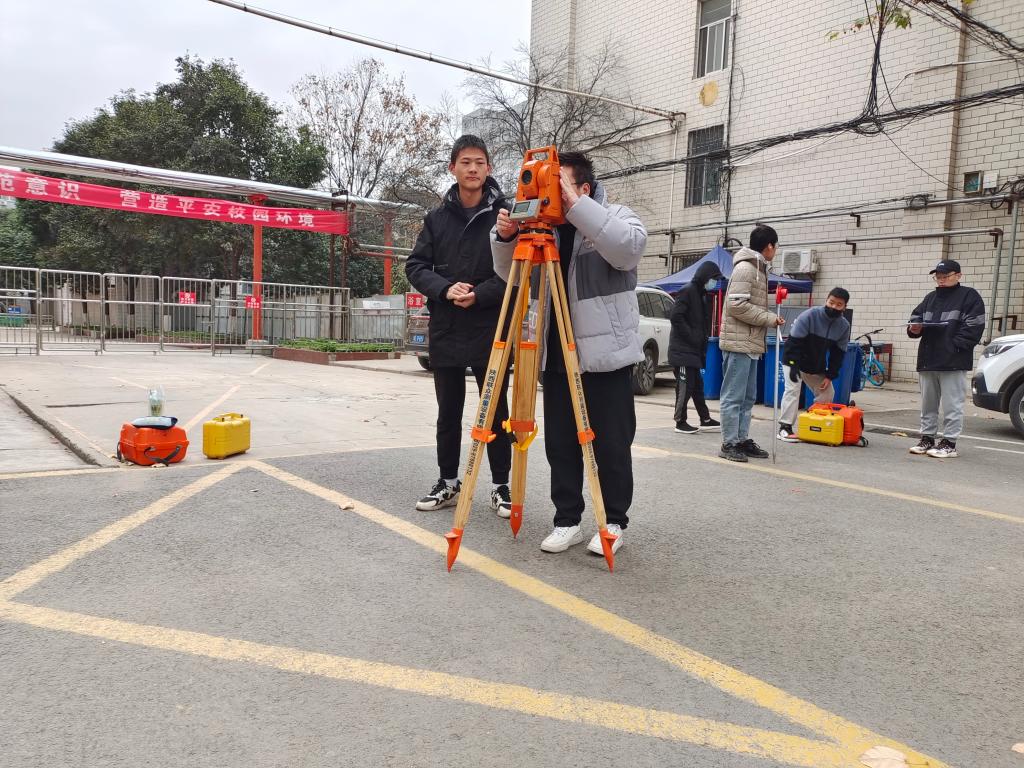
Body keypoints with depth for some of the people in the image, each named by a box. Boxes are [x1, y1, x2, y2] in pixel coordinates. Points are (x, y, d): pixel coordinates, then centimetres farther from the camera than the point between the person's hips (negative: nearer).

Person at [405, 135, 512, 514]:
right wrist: (444, 288, -12)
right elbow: (415, 266, 6)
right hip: (445, 330, 3)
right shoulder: (437, 217, 9)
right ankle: (448, 483, 24)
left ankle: (500, 486, 16)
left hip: (491, 330, -3)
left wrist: (480, 294, -17)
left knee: (495, 412, 4)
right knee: (448, 412, 11)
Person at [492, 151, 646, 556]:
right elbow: (511, 275, 10)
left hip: (605, 355, -4)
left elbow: (628, 249, -25)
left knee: (611, 445, 3)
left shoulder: (616, 217, -2)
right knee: (559, 444, 8)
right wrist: (506, 238, -10)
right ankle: (567, 520, 20)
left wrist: (576, 206, -29)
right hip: (555, 356, 5)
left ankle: (614, 523, 18)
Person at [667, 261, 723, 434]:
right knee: (685, 386, -6)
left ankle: (705, 420, 18)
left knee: (697, 386, 12)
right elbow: (676, 317, -20)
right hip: (682, 349, -9)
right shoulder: (687, 292, -11)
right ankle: (680, 422, 3)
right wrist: (691, 336, -18)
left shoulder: (702, 295, 17)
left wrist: (703, 340, 10)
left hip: (694, 350, 9)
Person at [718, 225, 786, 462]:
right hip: (739, 343, -10)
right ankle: (729, 444, -1)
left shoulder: (758, 269, 19)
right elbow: (737, 305, -19)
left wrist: (770, 318, 9)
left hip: (751, 344, 10)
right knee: (733, 396, -6)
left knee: (747, 397, 13)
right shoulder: (745, 268, -12)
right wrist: (769, 318, -14)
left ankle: (742, 440, 19)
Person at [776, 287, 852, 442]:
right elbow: (793, 342, -23)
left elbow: (838, 353, 0)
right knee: (793, 389, -19)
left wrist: (830, 376, -7)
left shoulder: (844, 325, -7)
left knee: (827, 393, 6)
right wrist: (793, 366, -27)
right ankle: (785, 428, -17)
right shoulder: (809, 315, -23)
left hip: (817, 367, 6)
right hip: (794, 361, -6)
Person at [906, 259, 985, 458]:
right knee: (928, 403, 12)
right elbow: (916, 318, 18)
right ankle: (927, 438, 21)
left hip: (954, 362, -6)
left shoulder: (969, 296, 0)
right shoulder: (930, 298, 18)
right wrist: (914, 328, -5)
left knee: (952, 404, -4)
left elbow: (973, 328, -8)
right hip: (928, 360, 7)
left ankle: (949, 443, 1)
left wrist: (954, 346, -15)